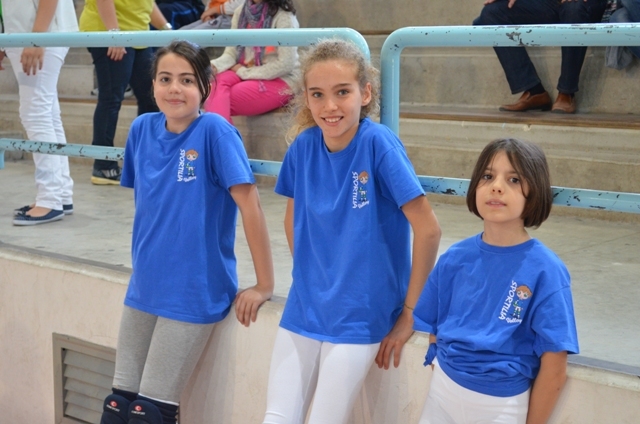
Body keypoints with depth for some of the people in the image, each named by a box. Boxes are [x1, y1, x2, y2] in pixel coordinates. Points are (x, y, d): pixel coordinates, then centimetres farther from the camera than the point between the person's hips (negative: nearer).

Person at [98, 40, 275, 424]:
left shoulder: (214, 132, -15)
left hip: (193, 293, -6)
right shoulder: (143, 129, 2)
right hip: (144, 288, 6)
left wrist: (264, 286, -16)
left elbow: (250, 205, -16)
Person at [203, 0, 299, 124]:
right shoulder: (241, 12, 6)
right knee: (218, 81, -29)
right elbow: (231, 53, 5)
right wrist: (213, 66, -18)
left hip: (278, 81, -5)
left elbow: (286, 64, -16)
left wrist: (244, 72, -15)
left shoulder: (284, 17, -11)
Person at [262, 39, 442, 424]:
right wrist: (309, 278, 10)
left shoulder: (378, 144, -17)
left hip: (359, 316, -4)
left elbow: (428, 229, -16)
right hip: (303, 309, 4)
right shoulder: (304, 145, -3)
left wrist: (410, 312, -10)